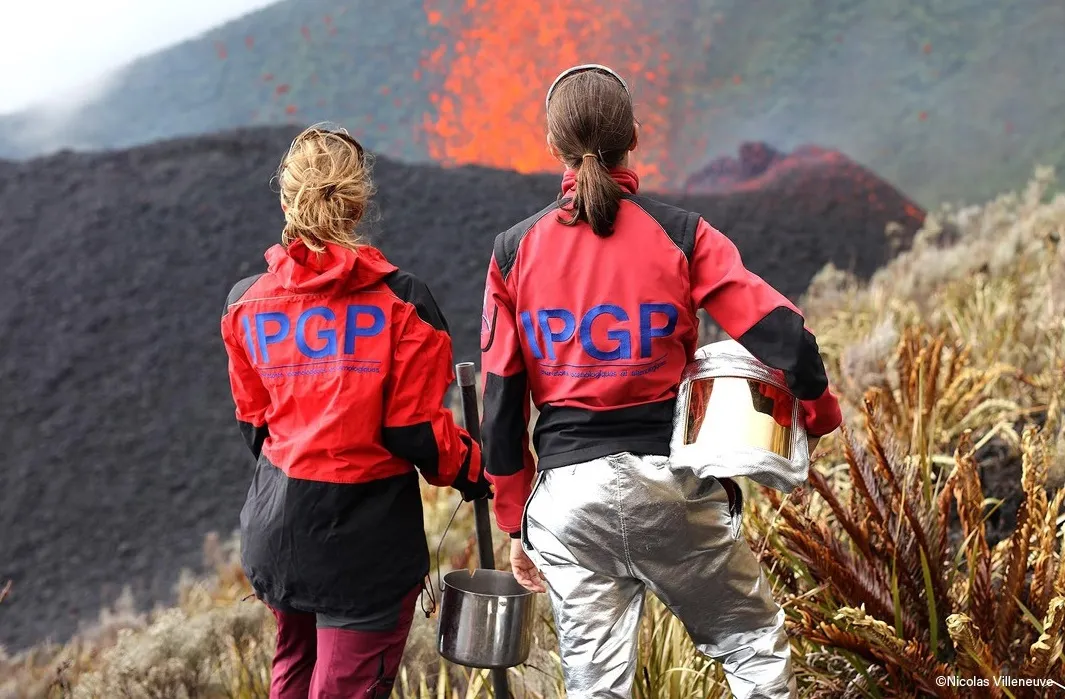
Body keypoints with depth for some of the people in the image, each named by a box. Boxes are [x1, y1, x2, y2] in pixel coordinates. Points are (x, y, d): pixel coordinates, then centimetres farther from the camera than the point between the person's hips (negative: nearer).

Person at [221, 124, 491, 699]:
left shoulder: (246, 305, -2)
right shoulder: (399, 301, -14)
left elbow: (255, 426, 6)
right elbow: (417, 432, -13)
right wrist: (472, 470, 6)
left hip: (277, 528, 5)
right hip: (368, 543, -4)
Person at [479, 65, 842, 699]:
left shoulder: (514, 251, 2)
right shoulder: (680, 234, -4)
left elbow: (502, 403, 3)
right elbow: (782, 333, -11)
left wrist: (516, 524, 12)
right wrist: (819, 413, 10)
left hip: (566, 492, 2)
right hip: (672, 481, -2)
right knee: (756, 644, 16)